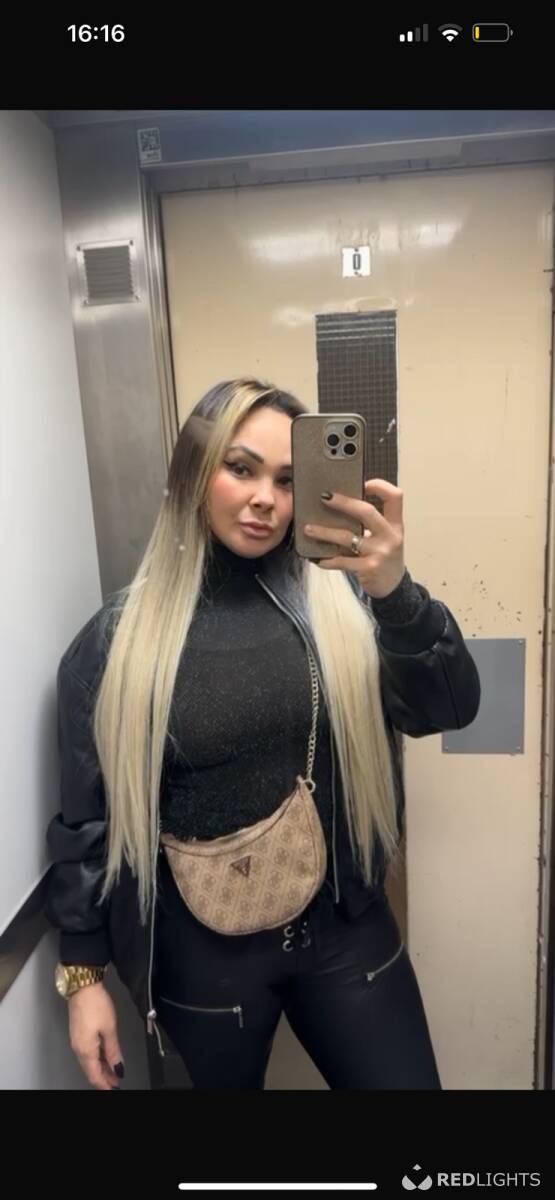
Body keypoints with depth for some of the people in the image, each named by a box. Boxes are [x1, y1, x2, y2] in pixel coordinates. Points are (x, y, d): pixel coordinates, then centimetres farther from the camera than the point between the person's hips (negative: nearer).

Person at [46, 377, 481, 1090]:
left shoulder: (338, 600, -6)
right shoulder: (118, 637, -8)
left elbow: (450, 710, -15)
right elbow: (86, 818, -3)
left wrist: (395, 595, -32)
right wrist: (83, 973, 1)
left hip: (345, 933, 1)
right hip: (200, 957, 0)